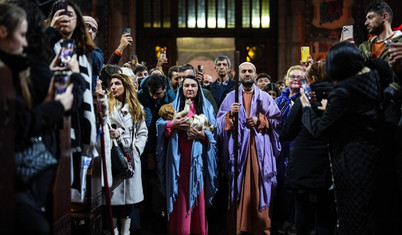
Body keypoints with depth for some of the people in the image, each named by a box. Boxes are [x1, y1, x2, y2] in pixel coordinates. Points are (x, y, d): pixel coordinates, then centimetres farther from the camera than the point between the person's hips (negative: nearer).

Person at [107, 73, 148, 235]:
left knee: (129, 197, 6)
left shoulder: (136, 107, 15)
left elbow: (143, 132, 14)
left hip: (131, 157, 3)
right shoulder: (107, 105, 5)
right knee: (113, 197, -3)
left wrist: (136, 149, 1)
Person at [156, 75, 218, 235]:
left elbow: (214, 132, 4)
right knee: (180, 195, -1)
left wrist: (202, 134, -14)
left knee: (198, 195, 0)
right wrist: (172, 124, -17)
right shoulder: (174, 106, 12)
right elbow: (159, 124, 1)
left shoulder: (206, 107, 12)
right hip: (178, 158, 0)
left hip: (198, 157, 0)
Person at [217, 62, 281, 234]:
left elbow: (276, 120, 5)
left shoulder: (265, 97, 10)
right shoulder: (230, 97, 10)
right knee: (238, 187, -1)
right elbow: (220, 122, 3)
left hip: (259, 148, 0)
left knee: (259, 187, -1)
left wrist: (260, 121, -8)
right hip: (237, 147, 0)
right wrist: (230, 114, -15)